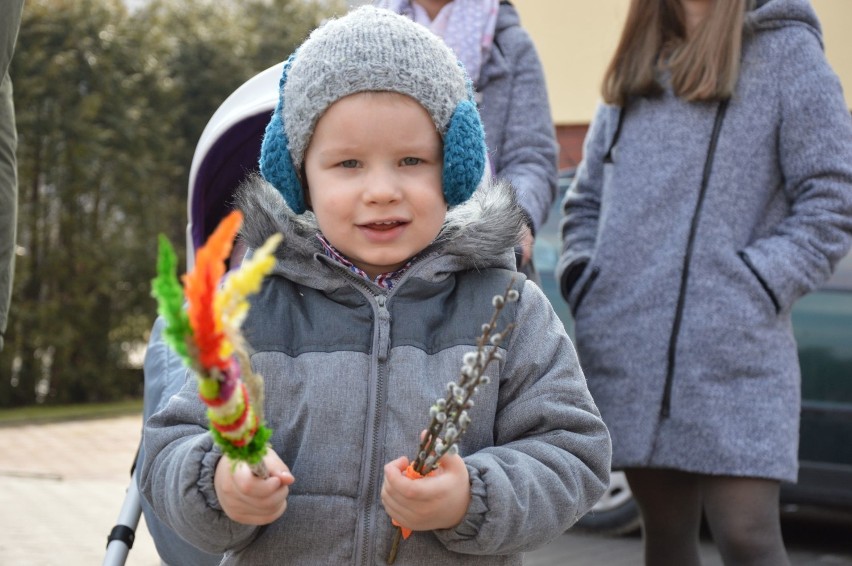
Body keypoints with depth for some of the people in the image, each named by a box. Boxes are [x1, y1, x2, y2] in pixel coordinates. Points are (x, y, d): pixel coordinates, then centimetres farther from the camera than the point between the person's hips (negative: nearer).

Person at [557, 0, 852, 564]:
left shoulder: (786, 51, 2)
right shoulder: (634, 65, 18)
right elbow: (587, 199, 23)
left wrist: (756, 287, -12)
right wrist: (581, 277, 6)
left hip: (735, 354, -5)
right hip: (626, 352, 5)